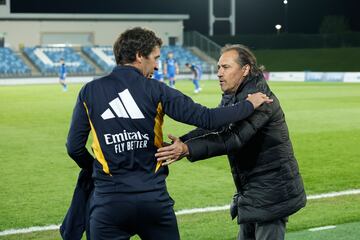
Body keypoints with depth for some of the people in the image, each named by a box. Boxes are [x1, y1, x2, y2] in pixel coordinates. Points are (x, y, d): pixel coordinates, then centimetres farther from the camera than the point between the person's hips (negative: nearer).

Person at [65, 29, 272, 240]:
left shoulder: (89, 92, 2)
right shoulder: (155, 90, -3)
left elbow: (74, 147, 5)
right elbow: (206, 119, -6)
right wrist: (249, 105, 8)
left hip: (109, 201, 0)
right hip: (154, 198, 0)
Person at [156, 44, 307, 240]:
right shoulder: (231, 98, 11)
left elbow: (235, 137, -34)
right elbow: (209, 129, 1)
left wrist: (187, 149, -43)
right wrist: (178, 143, -18)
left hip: (271, 192, -10)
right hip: (251, 193, 10)